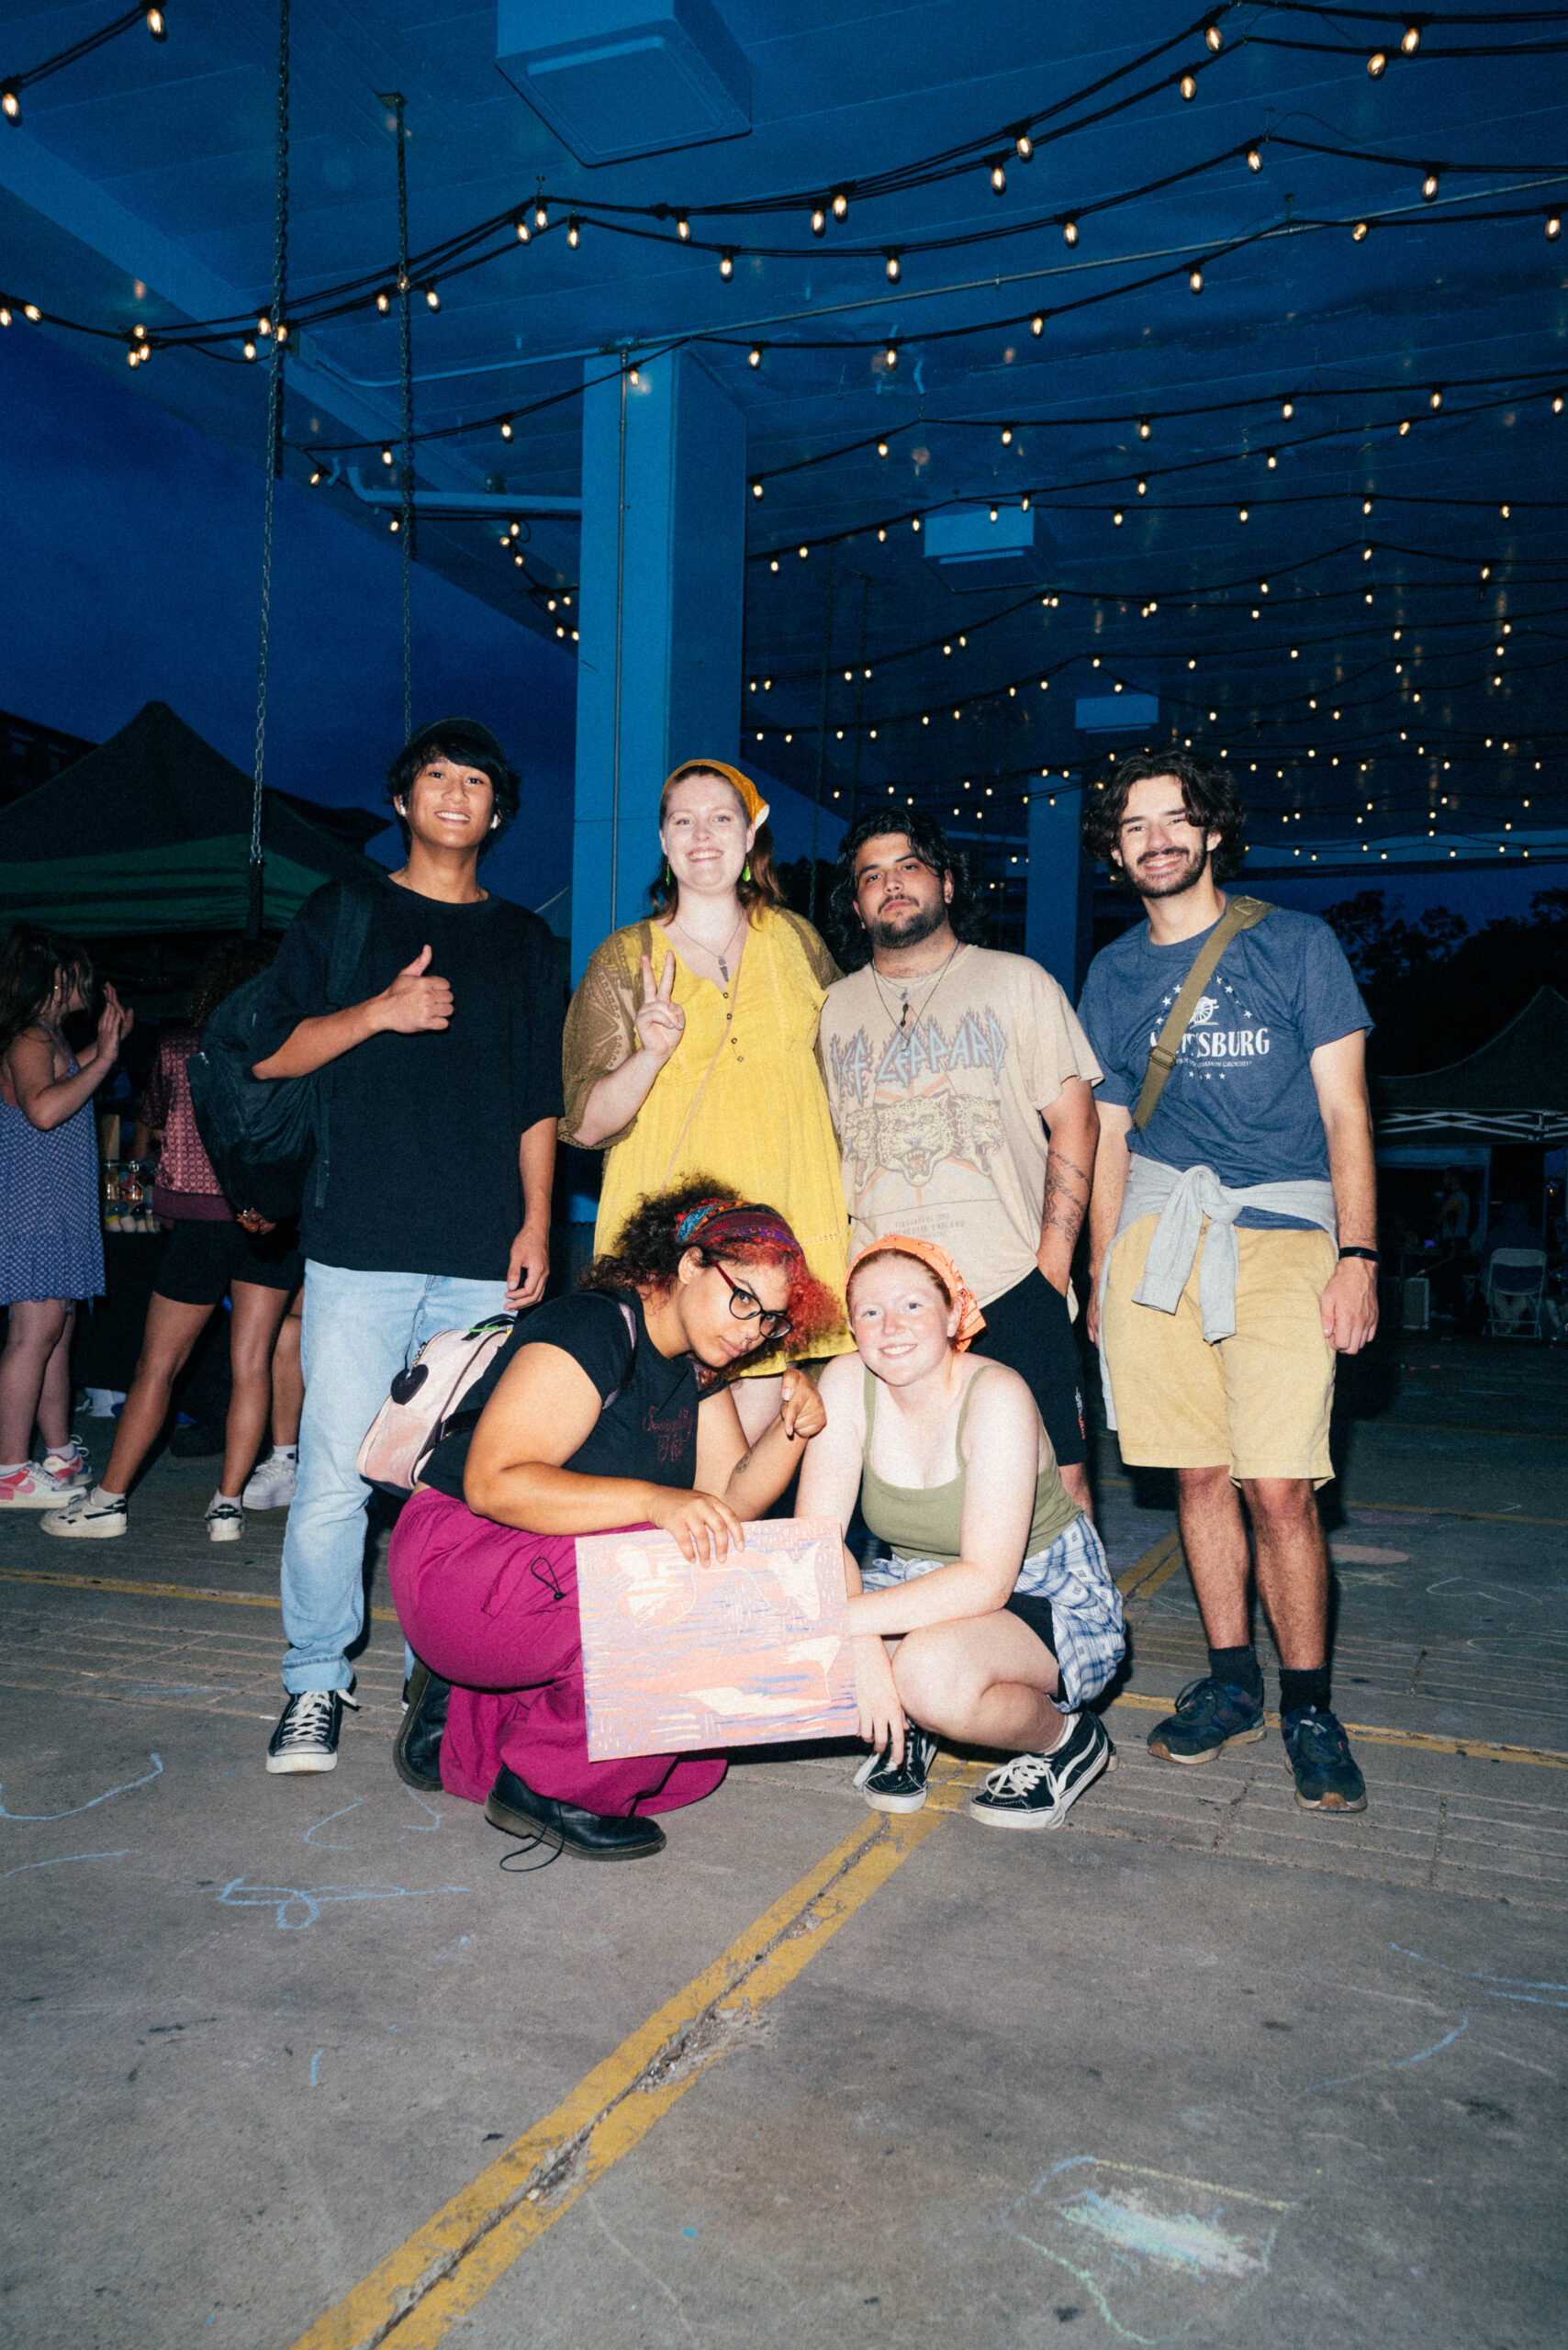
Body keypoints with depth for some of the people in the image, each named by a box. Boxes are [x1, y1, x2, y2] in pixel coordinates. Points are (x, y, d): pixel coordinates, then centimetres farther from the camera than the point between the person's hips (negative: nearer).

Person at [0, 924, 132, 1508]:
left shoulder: (47, 1040, 17)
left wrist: (104, 1044, 33)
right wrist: (104, 1058, -21)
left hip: (57, 1210, 11)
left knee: (57, 1330, 12)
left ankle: (60, 1454, 19)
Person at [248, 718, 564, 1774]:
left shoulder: (524, 939, 16)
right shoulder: (341, 914, 12)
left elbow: (541, 1100, 14)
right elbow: (273, 1053, 7)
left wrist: (536, 1224, 4)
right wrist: (379, 1011, -8)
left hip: (484, 1255, 2)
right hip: (361, 1245, -1)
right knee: (338, 1469, -4)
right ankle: (317, 1683, 11)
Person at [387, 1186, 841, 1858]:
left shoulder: (695, 1362, 7)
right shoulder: (594, 1329, -20)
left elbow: (729, 1497, 5)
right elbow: (492, 1482, -30)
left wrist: (792, 1429, -13)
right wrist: (652, 1500, -38)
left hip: (561, 1572, 9)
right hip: (459, 1564, -9)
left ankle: (469, 1723, 11)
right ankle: (545, 1787, -10)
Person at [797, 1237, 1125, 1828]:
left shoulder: (996, 1396, -26)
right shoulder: (846, 1383, -12)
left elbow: (986, 1582, -31)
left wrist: (842, 1620, -38)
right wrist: (861, 1644, -33)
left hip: (1053, 1601, -4)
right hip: (926, 1587, 5)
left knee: (932, 1671, -36)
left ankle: (1065, 1739, -4)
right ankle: (904, 1724, 9)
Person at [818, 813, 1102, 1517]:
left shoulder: (1018, 983, 6)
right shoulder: (838, 1008, 14)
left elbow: (1073, 1125, 2)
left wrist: (1051, 1269, -7)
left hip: (1011, 1288, -2)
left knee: (1055, 1481, -3)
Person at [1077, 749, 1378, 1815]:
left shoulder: (1296, 944, 5)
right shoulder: (1113, 973, 14)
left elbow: (1345, 1111, 2)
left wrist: (1357, 1255, -8)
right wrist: (1102, 1275, 14)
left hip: (1281, 1230, -3)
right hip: (1159, 1231, 3)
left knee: (1279, 1486, -9)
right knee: (1201, 1475, 5)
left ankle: (1310, 1708, 9)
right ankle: (1232, 1684, 21)